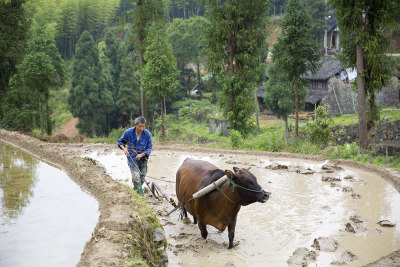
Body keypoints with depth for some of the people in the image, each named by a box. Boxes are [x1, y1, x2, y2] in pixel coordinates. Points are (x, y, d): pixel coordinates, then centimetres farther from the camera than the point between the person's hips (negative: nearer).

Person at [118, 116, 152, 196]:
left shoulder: (147, 134, -9)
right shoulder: (128, 132, -8)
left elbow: (149, 147, -5)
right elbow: (120, 142, 7)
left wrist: (141, 155, -20)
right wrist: (124, 148, -13)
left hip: (143, 159, 2)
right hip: (132, 159, -2)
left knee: (142, 179, 10)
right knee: (136, 177, -17)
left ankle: (135, 189, 35)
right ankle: (141, 195, -11)